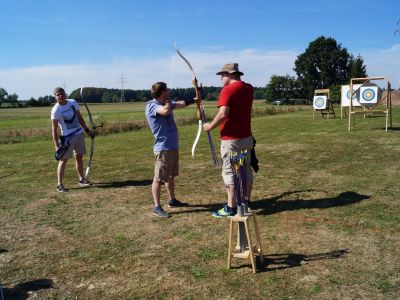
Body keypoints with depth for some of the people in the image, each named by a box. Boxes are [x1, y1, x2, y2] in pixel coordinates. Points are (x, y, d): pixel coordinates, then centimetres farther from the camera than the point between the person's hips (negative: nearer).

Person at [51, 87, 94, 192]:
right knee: (64, 160, -6)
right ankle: (59, 184, -2)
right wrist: (56, 145, -22)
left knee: (79, 157, 14)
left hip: (79, 133, 6)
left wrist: (87, 129, 15)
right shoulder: (56, 110, -15)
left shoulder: (73, 102, 1)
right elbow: (54, 129, -16)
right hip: (67, 137, -6)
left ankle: (81, 179, 27)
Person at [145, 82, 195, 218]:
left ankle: (172, 200, 34)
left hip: (173, 146, 10)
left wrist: (193, 100, 32)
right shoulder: (151, 106, -14)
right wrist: (168, 101, -14)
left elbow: (181, 103, 28)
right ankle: (157, 207, 0)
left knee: (171, 175, 20)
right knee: (159, 178, -4)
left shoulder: (164, 104, 13)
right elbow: (165, 111, -33)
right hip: (163, 148, -10)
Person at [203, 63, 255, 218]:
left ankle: (231, 208, 6)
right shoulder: (249, 88, 7)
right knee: (246, 170, 15)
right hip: (247, 137, 8)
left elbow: (223, 114, -25)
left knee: (230, 173, 0)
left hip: (231, 140, -8)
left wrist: (210, 126, -12)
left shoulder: (227, 90, -15)